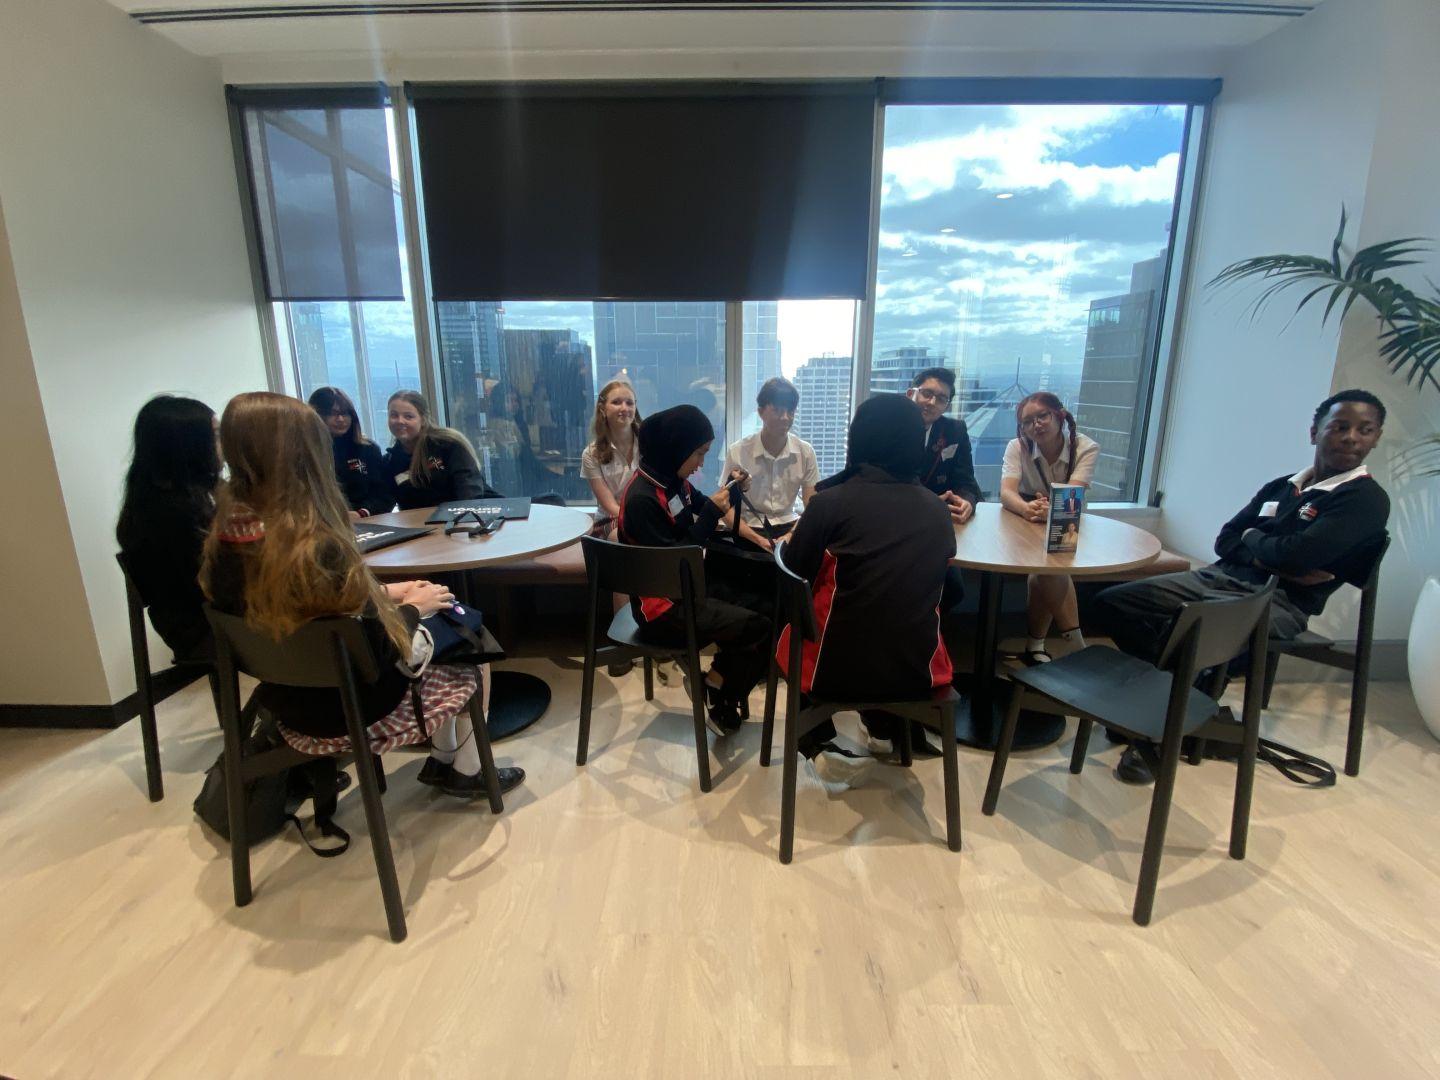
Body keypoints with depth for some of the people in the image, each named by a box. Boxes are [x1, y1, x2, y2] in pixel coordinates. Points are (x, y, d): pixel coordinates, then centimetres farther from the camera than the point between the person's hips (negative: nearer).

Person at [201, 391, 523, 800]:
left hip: (288, 703, 7)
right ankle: (466, 773, 33)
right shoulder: (320, 549, -34)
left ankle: (442, 761, 34)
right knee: (469, 663, 16)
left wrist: (383, 593, 6)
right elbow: (379, 651, -24)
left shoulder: (226, 538, -10)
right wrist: (414, 607, -7)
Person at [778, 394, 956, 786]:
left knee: (791, 634, 29)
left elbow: (794, 564, 0)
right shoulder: (938, 511, -1)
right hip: (916, 669, 4)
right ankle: (884, 729, 41)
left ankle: (821, 747, 18)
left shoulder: (831, 502, -14)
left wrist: (799, 537, 22)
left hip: (839, 668, -3)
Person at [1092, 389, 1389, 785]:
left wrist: (1252, 538, 4)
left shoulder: (1366, 499, -1)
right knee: (1111, 602, -6)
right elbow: (1224, 541, 12)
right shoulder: (1281, 487, 19)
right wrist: (1266, 557, -7)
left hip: (1276, 602, -7)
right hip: (1219, 577, 7)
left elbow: (1296, 555, -16)